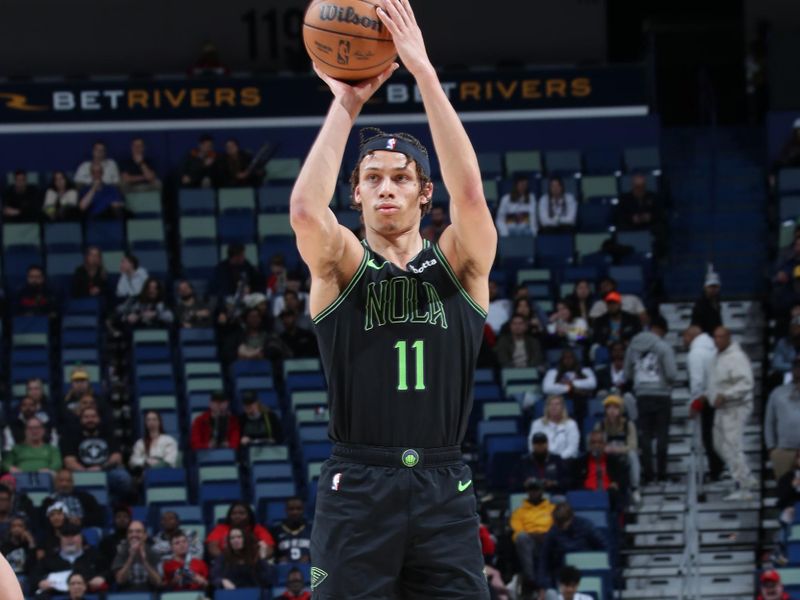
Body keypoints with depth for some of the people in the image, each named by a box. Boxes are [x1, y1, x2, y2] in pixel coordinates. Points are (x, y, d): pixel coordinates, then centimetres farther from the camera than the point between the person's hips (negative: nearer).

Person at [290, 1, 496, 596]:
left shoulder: (458, 265, 7)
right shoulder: (341, 268, 6)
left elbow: (470, 194, -12)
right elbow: (306, 210, -16)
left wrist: (424, 72, -15)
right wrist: (345, 103, -12)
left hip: (443, 488, 1)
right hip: (357, 488, -1)